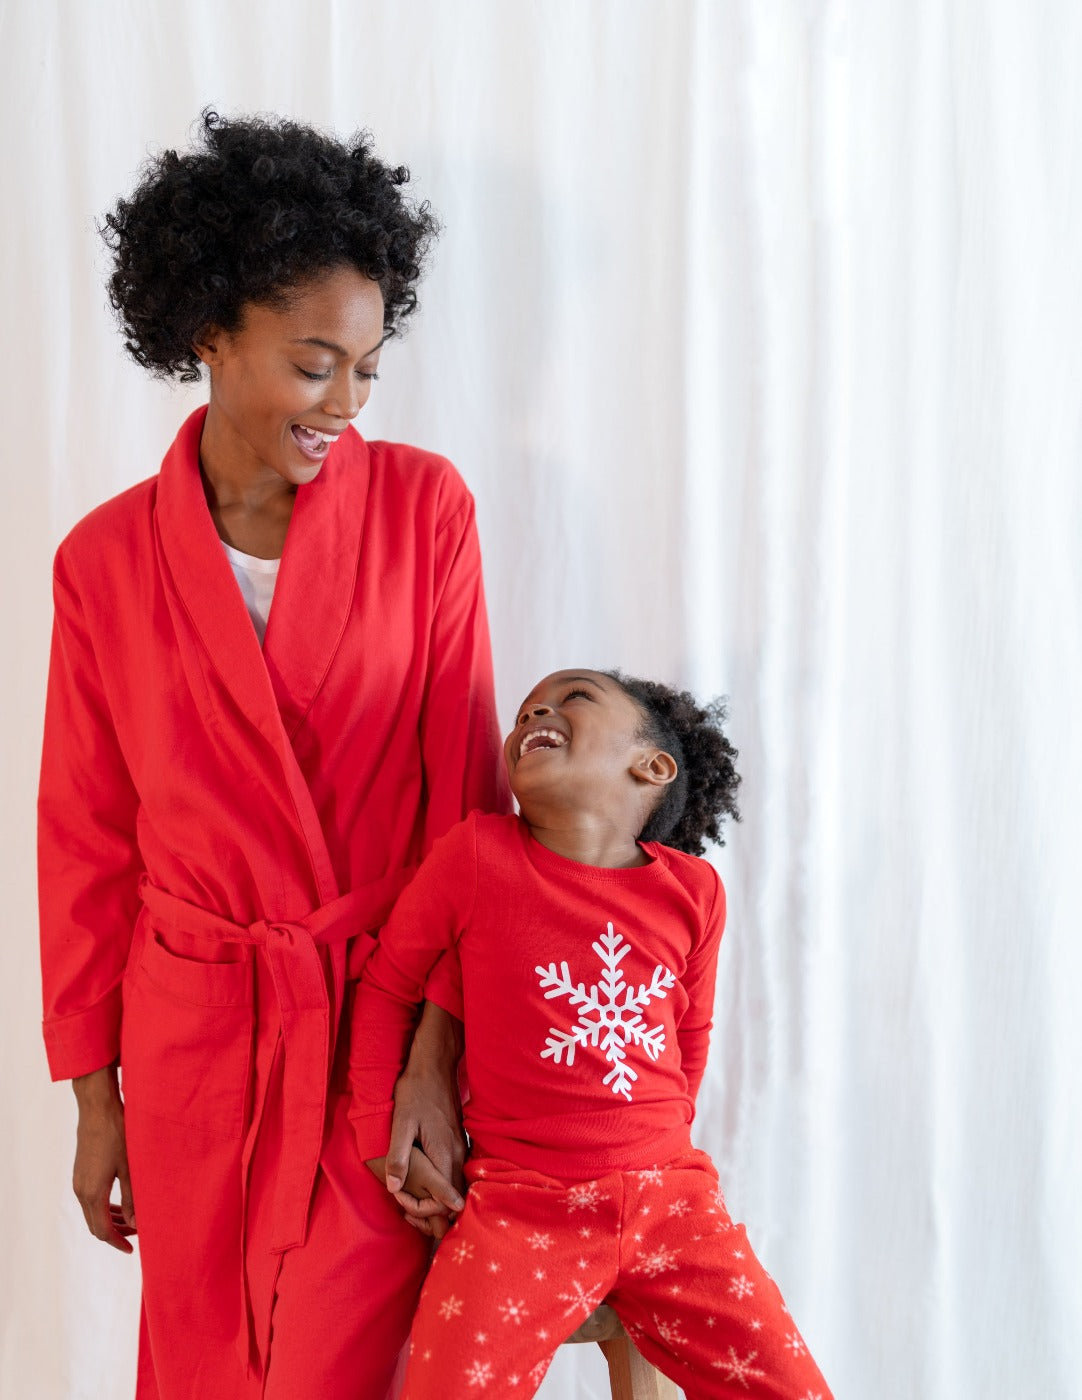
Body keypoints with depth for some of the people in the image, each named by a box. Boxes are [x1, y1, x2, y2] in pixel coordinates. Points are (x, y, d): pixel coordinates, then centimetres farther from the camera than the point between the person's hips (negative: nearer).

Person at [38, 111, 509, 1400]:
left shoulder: (423, 507, -6)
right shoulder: (106, 562, -3)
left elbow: (464, 787, -5)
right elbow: (87, 836, 4)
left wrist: (438, 1052, -11)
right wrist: (93, 1094, 7)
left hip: (381, 1011, -1)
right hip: (192, 1026, 2)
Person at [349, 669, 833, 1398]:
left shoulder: (692, 890, 1)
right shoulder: (478, 854, -6)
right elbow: (387, 986, 5)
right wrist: (381, 1137, 5)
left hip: (668, 1196, 3)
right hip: (520, 1203, -2)